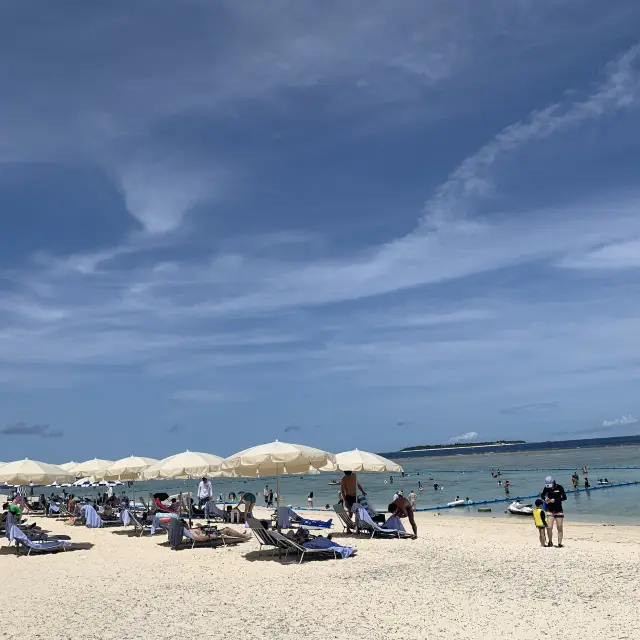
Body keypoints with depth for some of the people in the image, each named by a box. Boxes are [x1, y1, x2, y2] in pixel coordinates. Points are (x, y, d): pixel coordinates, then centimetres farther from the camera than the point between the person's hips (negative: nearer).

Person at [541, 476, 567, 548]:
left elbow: (564, 497, -12)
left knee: (560, 528, 2)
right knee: (549, 527, -9)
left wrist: (555, 500, -23)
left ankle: (559, 543, 12)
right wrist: (545, 499, -9)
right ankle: (550, 542, 10)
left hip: (559, 510, -1)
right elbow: (542, 495, 14)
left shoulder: (559, 487, -8)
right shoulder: (546, 488, -1)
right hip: (550, 511, 1)